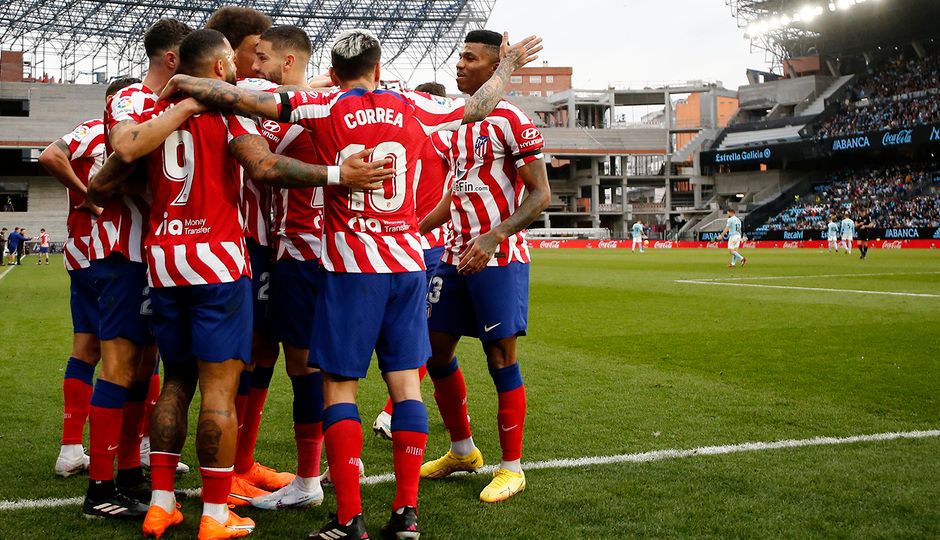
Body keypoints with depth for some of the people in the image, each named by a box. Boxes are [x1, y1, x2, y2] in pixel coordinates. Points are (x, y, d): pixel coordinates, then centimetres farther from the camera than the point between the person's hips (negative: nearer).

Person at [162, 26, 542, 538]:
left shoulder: (324, 108, -3)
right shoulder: (412, 107, 7)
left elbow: (241, 97, -8)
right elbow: (477, 107, 23)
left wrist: (184, 84, 7)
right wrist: (508, 65, 40)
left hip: (350, 268, -3)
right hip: (407, 263, 4)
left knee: (339, 387, 2)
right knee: (405, 383, 7)